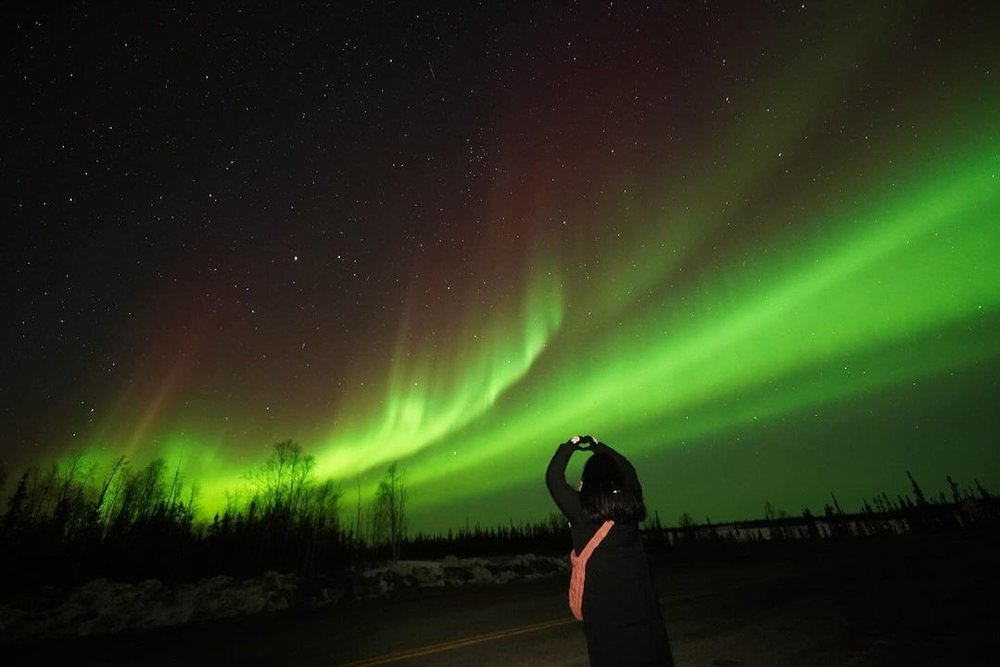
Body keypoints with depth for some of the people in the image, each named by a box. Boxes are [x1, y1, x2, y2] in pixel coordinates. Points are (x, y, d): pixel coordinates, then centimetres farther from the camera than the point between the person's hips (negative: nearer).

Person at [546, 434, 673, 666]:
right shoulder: (630, 504, -4)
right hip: (639, 598, 4)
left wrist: (570, 446, 6)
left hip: (602, 602, -3)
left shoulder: (581, 510, -14)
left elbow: (553, 477, -3)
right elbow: (628, 471, 15)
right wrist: (599, 446, 22)